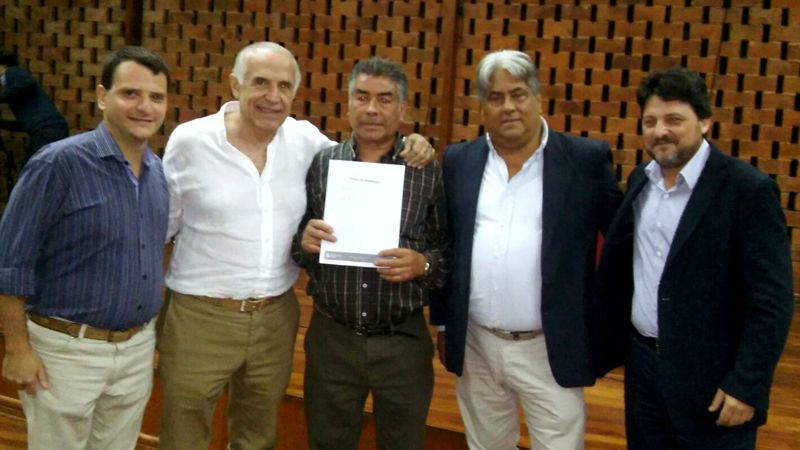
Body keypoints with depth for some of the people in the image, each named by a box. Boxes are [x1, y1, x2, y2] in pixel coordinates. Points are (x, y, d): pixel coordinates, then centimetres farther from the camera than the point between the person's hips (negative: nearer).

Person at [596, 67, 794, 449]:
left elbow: (771, 302, -15)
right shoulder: (640, 180, 5)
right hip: (642, 362, 6)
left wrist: (747, 386, -16)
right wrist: (604, 344, 13)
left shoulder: (748, 189, -14)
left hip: (711, 379, -6)